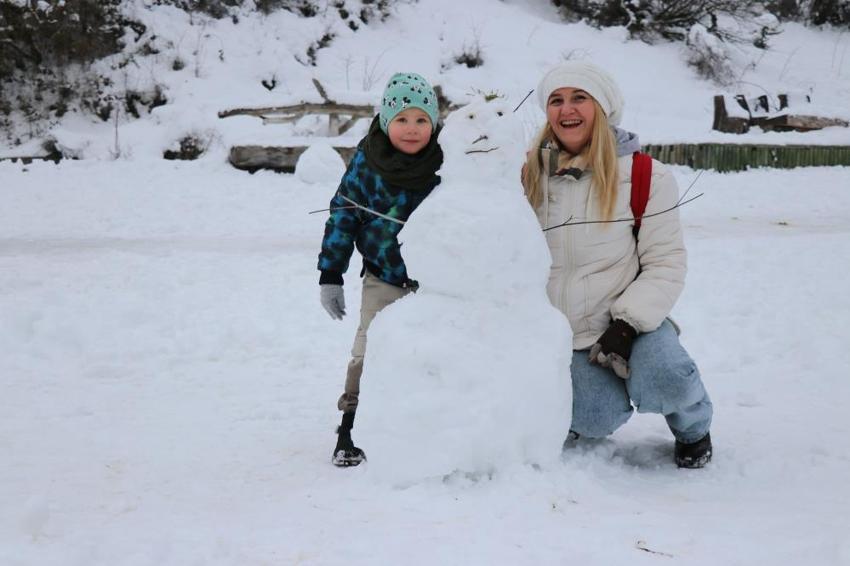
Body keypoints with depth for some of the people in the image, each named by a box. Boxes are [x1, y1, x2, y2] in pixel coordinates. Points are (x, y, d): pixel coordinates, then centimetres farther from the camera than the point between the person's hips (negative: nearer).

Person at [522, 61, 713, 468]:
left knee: (664, 377, -31)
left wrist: (628, 323, -19)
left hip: (625, 319, -1)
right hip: (560, 334, 2)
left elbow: (666, 261, -8)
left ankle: (693, 428, 4)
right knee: (595, 422, -20)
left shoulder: (643, 175, -6)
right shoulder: (528, 176, 3)